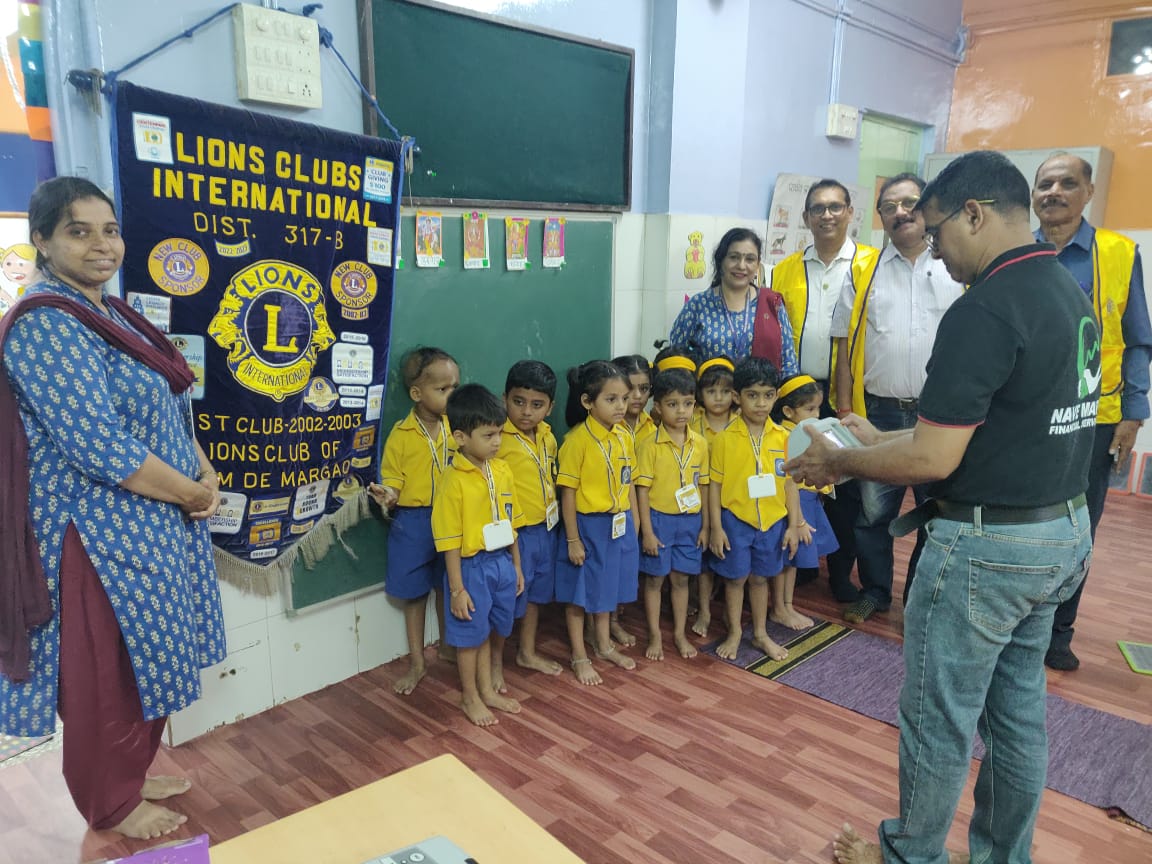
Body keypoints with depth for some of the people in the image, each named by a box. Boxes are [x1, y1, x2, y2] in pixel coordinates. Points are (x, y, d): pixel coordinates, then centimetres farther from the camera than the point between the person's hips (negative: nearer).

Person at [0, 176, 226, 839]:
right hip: (99, 534, -9)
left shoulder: (116, 315, 10)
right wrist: (195, 493, -15)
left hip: (157, 523, 9)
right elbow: (101, 448, -26)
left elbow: (173, 412, 13)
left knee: (144, 655, 20)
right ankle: (112, 806, 29)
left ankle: (134, 773, 40)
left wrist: (208, 475, -2)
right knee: (106, 674, 8)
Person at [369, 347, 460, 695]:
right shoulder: (401, 435, -11)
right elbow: (394, 481, -9)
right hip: (413, 524, -2)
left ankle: (447, 645, 41)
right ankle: (416, 662, 25)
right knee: (414, 593, 10)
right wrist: (387, 495, -29)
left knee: (446, 587, 19)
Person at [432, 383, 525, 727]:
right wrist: (457, 588, -13)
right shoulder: (453, 480, -19)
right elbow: (450, 540, -15)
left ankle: (487, 689, 39)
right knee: (471, 635, 11)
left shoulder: (502, 470, -1)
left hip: (502, 563, 6)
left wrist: (516, 566, 12)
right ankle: (470, 697, 31)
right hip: (472, 567, -6)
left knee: (496, 631, 19)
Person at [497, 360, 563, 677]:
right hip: (514, 532, -7)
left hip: (546, 529, 7)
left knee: (535, 592, 21)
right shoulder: (498, 439, -19)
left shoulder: (547, 436, 4)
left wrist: (552, 511, 14)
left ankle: (527, 652, 40)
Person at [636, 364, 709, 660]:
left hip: (690, 521, 3)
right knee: (655, 578, 8)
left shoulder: (700, 443, 0)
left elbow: (702, 486, 7)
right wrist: (647, 531, -12)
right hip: (659, 519, -3)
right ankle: (655, 636, 22)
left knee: (680, 578, 14)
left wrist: (705, 525, 6)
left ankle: (680, 634, 28)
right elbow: (642, 490, -10)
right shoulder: (650, 445, -11)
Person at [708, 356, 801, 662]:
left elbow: (789, 483, 4)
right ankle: (734, 633, 30)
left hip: (772, 521, 2)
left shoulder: (783, 438, -3)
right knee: (735, 577, 11)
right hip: (735, 520, -2)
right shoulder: (725, 439, -10)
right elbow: (715, 485, -6)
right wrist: (716, 527, -8)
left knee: (760, 577, 17)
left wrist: (793, 524, 3)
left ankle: (760, 633, 34)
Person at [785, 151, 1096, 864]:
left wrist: (839, 462, -8)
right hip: (1064, 531, 9)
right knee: (1020, 710, 21)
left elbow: (933, 460, -24)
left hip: (989, 545, -9)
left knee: (940, 717, 9)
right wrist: (882, 438, 14)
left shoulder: (984, 311, -22)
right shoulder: (1071, 292, 8)